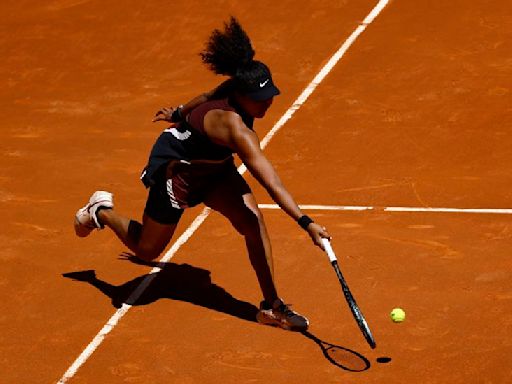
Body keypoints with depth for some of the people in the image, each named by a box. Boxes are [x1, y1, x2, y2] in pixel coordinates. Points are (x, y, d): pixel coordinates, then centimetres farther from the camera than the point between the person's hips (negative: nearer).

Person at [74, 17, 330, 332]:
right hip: (175, 168, -8)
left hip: (212, 165, 8)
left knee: (253, 221, -12)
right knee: (146, 250, 13)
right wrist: (306, 223, -51)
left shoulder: (235, 89, -19)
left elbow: (206, 99, 4)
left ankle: (272, 305, -3)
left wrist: (180, 114, 24)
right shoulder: (236, 129, -43)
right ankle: (101, 211, 40)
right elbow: (272, 185, -48)